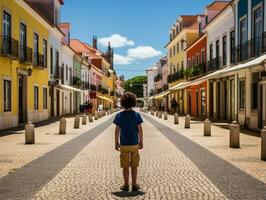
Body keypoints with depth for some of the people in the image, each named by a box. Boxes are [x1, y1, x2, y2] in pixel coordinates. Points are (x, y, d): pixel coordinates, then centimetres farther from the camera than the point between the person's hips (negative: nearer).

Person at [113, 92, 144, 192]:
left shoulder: (119, 115, -7)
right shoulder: (136, 115, -8)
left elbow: (117, 130, -5)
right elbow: (140, 130, -6)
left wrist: (116, 143, 4)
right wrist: (141, 142, 5)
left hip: (124, 145, 0)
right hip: (134, 144, 0)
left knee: (125, 166, 10)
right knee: (134, 166, 10)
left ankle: (126, 185, 15)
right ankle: (134, 185, 14)